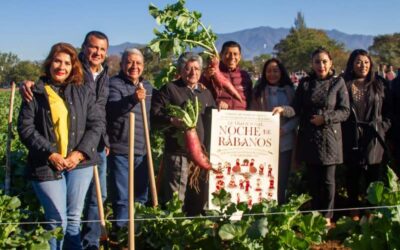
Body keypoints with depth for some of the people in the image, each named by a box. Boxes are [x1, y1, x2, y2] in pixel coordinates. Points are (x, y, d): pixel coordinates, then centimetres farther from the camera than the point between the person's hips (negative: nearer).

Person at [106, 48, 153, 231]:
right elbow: (112, 108, -28)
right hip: (120, 150, -6)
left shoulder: (147, 86, 13)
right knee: (122, 198, 0)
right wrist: (133, 99, -43)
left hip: (142, 150, 6)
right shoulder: (114, 84, -8)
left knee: (141, 196, 16)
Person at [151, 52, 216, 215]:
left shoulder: (206, 93, 22)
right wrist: (172, 121, -25)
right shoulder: (170, 89, 3)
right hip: (178, 153, -6)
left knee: (199, 202, 13)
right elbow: (154, 116, -7)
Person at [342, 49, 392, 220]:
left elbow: (387, 110, 10)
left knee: (373, 177, 4)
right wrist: (345, 131, -7)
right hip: (352, 139, -2)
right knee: (353, 176, 7)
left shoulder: (378, 85, 9)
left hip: (373, 139, 2)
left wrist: (382, 127, -1)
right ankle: (354, 212, 19)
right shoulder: (345, 85, 0)